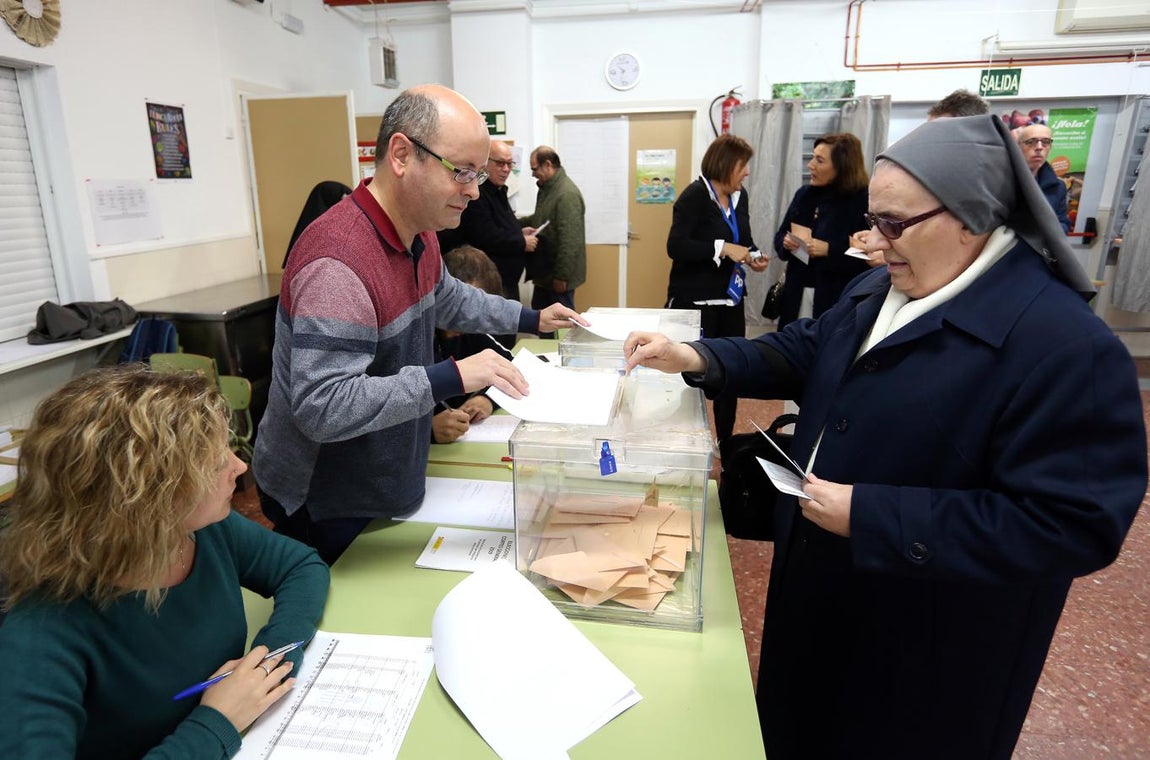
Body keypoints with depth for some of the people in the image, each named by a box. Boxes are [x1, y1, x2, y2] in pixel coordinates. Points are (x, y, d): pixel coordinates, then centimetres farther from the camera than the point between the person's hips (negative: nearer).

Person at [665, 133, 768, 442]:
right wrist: (722, 249, -26)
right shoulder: (694, 195, -11)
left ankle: (725, 443, 26)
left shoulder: (740, 196, 10)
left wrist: (753, 257, 0)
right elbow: (675, 246, -21)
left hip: (730, 299, 7)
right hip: (695, 300, -7)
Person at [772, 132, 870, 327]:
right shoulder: (804, 194, 8)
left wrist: (829, 250, -22)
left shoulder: (863, 202, -9)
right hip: (796, 294, 5)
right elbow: (780, 235, 15)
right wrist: (786, 242, -6)